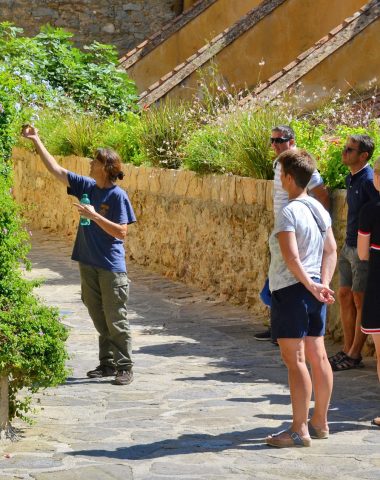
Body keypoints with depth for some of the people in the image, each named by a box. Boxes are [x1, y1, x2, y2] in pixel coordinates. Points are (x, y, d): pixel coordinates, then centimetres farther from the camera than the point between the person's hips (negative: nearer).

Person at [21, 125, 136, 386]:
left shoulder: (117, 196, -12)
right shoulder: (87, 186, 6)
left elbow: (121, 232, -16)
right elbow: (55, 169, 12)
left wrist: (94, 215, -21)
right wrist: (36, 140, 11)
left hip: (112, 267, -6)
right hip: (89, 264, 6)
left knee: (116, 320, -3)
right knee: (99, 318, 12)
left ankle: (125, 367, 3)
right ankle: (107, 363, 20)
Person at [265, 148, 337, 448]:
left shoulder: (289, 213, -15)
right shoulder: (320, 210, 9)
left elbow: (291, 258, -23)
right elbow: (331, 250, 8)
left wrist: (312, 286, -17)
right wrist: (323, 284, 0)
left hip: (291, 291, -8)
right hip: (314, 293, 8)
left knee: (295, 360, -5)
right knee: (317, 357, 12)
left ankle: (300, 431, -3)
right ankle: (320, 422, 21)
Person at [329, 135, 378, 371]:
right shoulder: (351, 179, 11)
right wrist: (349, 241, 18)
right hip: (349, 246, 9)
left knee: (360, 301, -1)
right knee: (344, 296, 12)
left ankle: (355, 355, 6)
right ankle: (348, 350, 21)